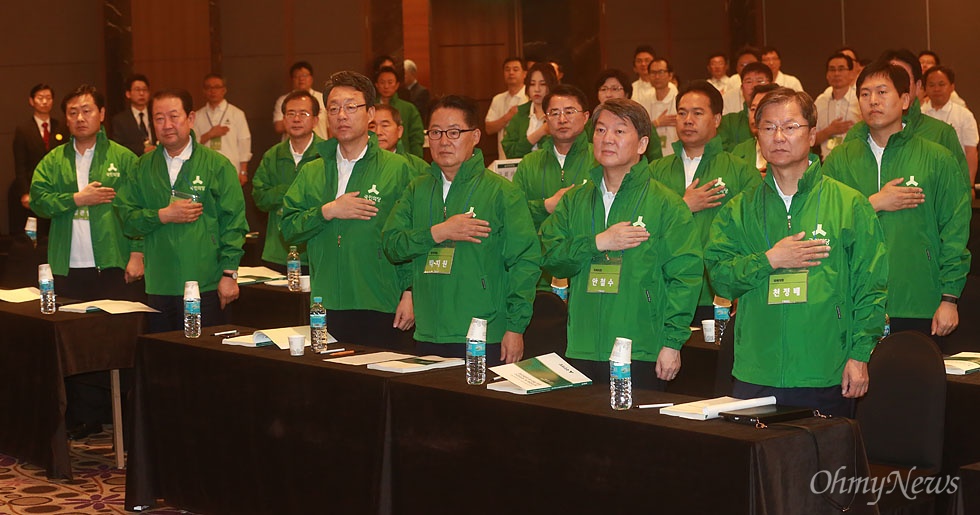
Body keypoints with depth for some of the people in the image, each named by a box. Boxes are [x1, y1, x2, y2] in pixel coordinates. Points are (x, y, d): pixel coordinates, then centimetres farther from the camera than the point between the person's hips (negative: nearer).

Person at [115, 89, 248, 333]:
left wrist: (229, 274, -8)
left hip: (205, 286, -3)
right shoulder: (143, 168, 12)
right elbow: (126, 216, 6)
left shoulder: (217, 165, 2)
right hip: (158, 287, 3)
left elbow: (233, 222, -2)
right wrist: (163, 216, -10)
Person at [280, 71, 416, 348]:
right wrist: (327, 211, -9)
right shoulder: (311, 173, 13)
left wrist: (409, 293, -10)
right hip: (325, 306, 4)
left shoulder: (397, 169, 0)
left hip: (380, 308, -3)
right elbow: (288, 227, 6)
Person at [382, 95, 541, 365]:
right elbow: (392, 245, 3)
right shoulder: (417, 190, 13)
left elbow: (525, 260, -6)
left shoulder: (502, 192, -2)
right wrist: (437, 233, -13)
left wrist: (515, 327, -11)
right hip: (427, 337, 4)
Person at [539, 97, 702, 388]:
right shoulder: (575, 201, 14)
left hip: (642, 354, -4)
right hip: (581, 351, 4)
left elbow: (685, 274, -6)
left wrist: (672, 342, -12)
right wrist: (597, 243, -12)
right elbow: (551, 257, 3)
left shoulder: (666, 204, 0)